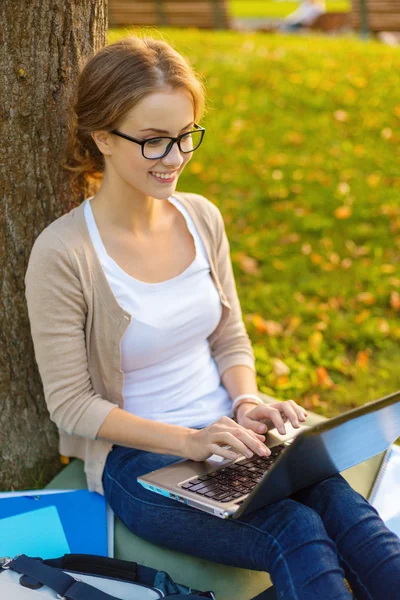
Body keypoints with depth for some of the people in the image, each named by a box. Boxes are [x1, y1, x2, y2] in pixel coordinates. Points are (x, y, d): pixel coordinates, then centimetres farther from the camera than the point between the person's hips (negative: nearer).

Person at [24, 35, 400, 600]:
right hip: (135, 457, -5)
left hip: (226, 436, 5)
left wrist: (247, 404, -9)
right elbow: (72, 404, -11)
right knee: (298, 534, -28)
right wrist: (188, 441, -21)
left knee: (343, 506, -23)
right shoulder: (62, 255, -14)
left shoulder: (203, 218, 3)